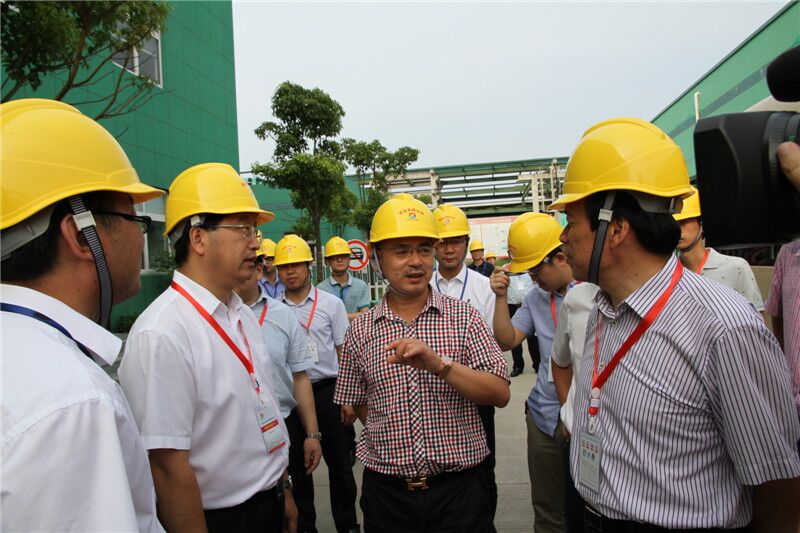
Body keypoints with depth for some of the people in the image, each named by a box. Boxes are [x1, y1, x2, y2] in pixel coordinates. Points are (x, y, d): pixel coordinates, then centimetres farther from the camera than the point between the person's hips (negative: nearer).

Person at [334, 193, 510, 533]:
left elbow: (500, 394, -13)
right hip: (386, 493, 1)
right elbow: (360, 405, 9)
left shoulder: (464, 317, -4)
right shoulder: (360, 331, -1)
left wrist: (439, 364, -26)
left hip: (459, 489, -1)